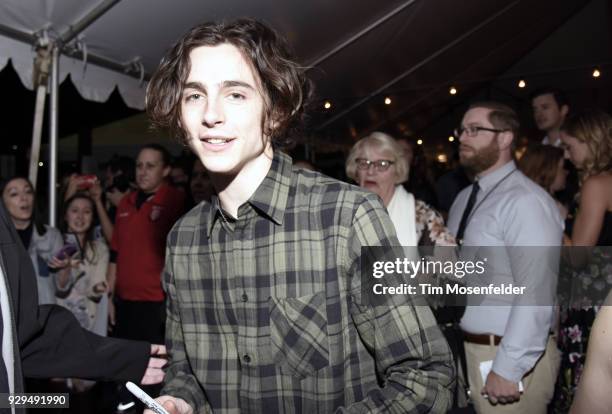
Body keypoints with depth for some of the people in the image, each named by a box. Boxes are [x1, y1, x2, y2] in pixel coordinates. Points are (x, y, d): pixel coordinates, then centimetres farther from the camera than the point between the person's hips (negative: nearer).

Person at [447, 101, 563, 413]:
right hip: (468, 348, 8)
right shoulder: (465, 199, 10)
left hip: (510, 355, -8)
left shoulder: (524, 201, -19)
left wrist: (507, 369, -22)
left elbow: (536, 294, -24)